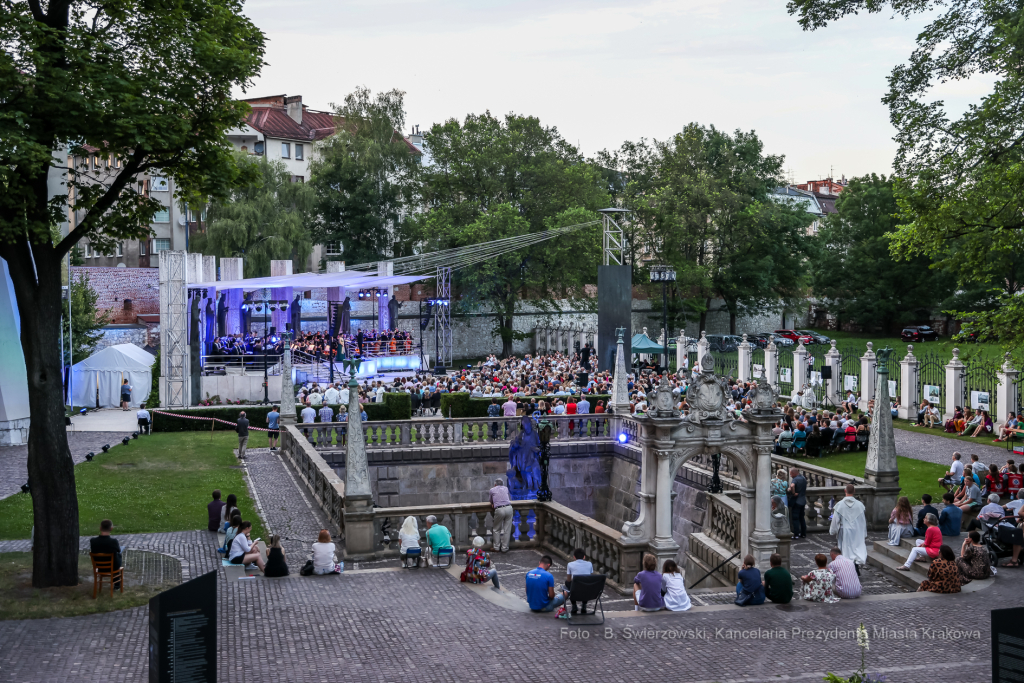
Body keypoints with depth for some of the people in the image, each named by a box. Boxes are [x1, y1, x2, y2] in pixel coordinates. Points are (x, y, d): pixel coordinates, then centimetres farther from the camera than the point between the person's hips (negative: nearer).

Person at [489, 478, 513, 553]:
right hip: (509, 508, 2)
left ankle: (496, 547, 17)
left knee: (496, 530, 14)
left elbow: (491, 501, 21)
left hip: (499, 510, -2)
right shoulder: (505, 488, 20)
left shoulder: (492, 490, 13)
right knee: (507, 529, 7)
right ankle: (504, 547, 10)